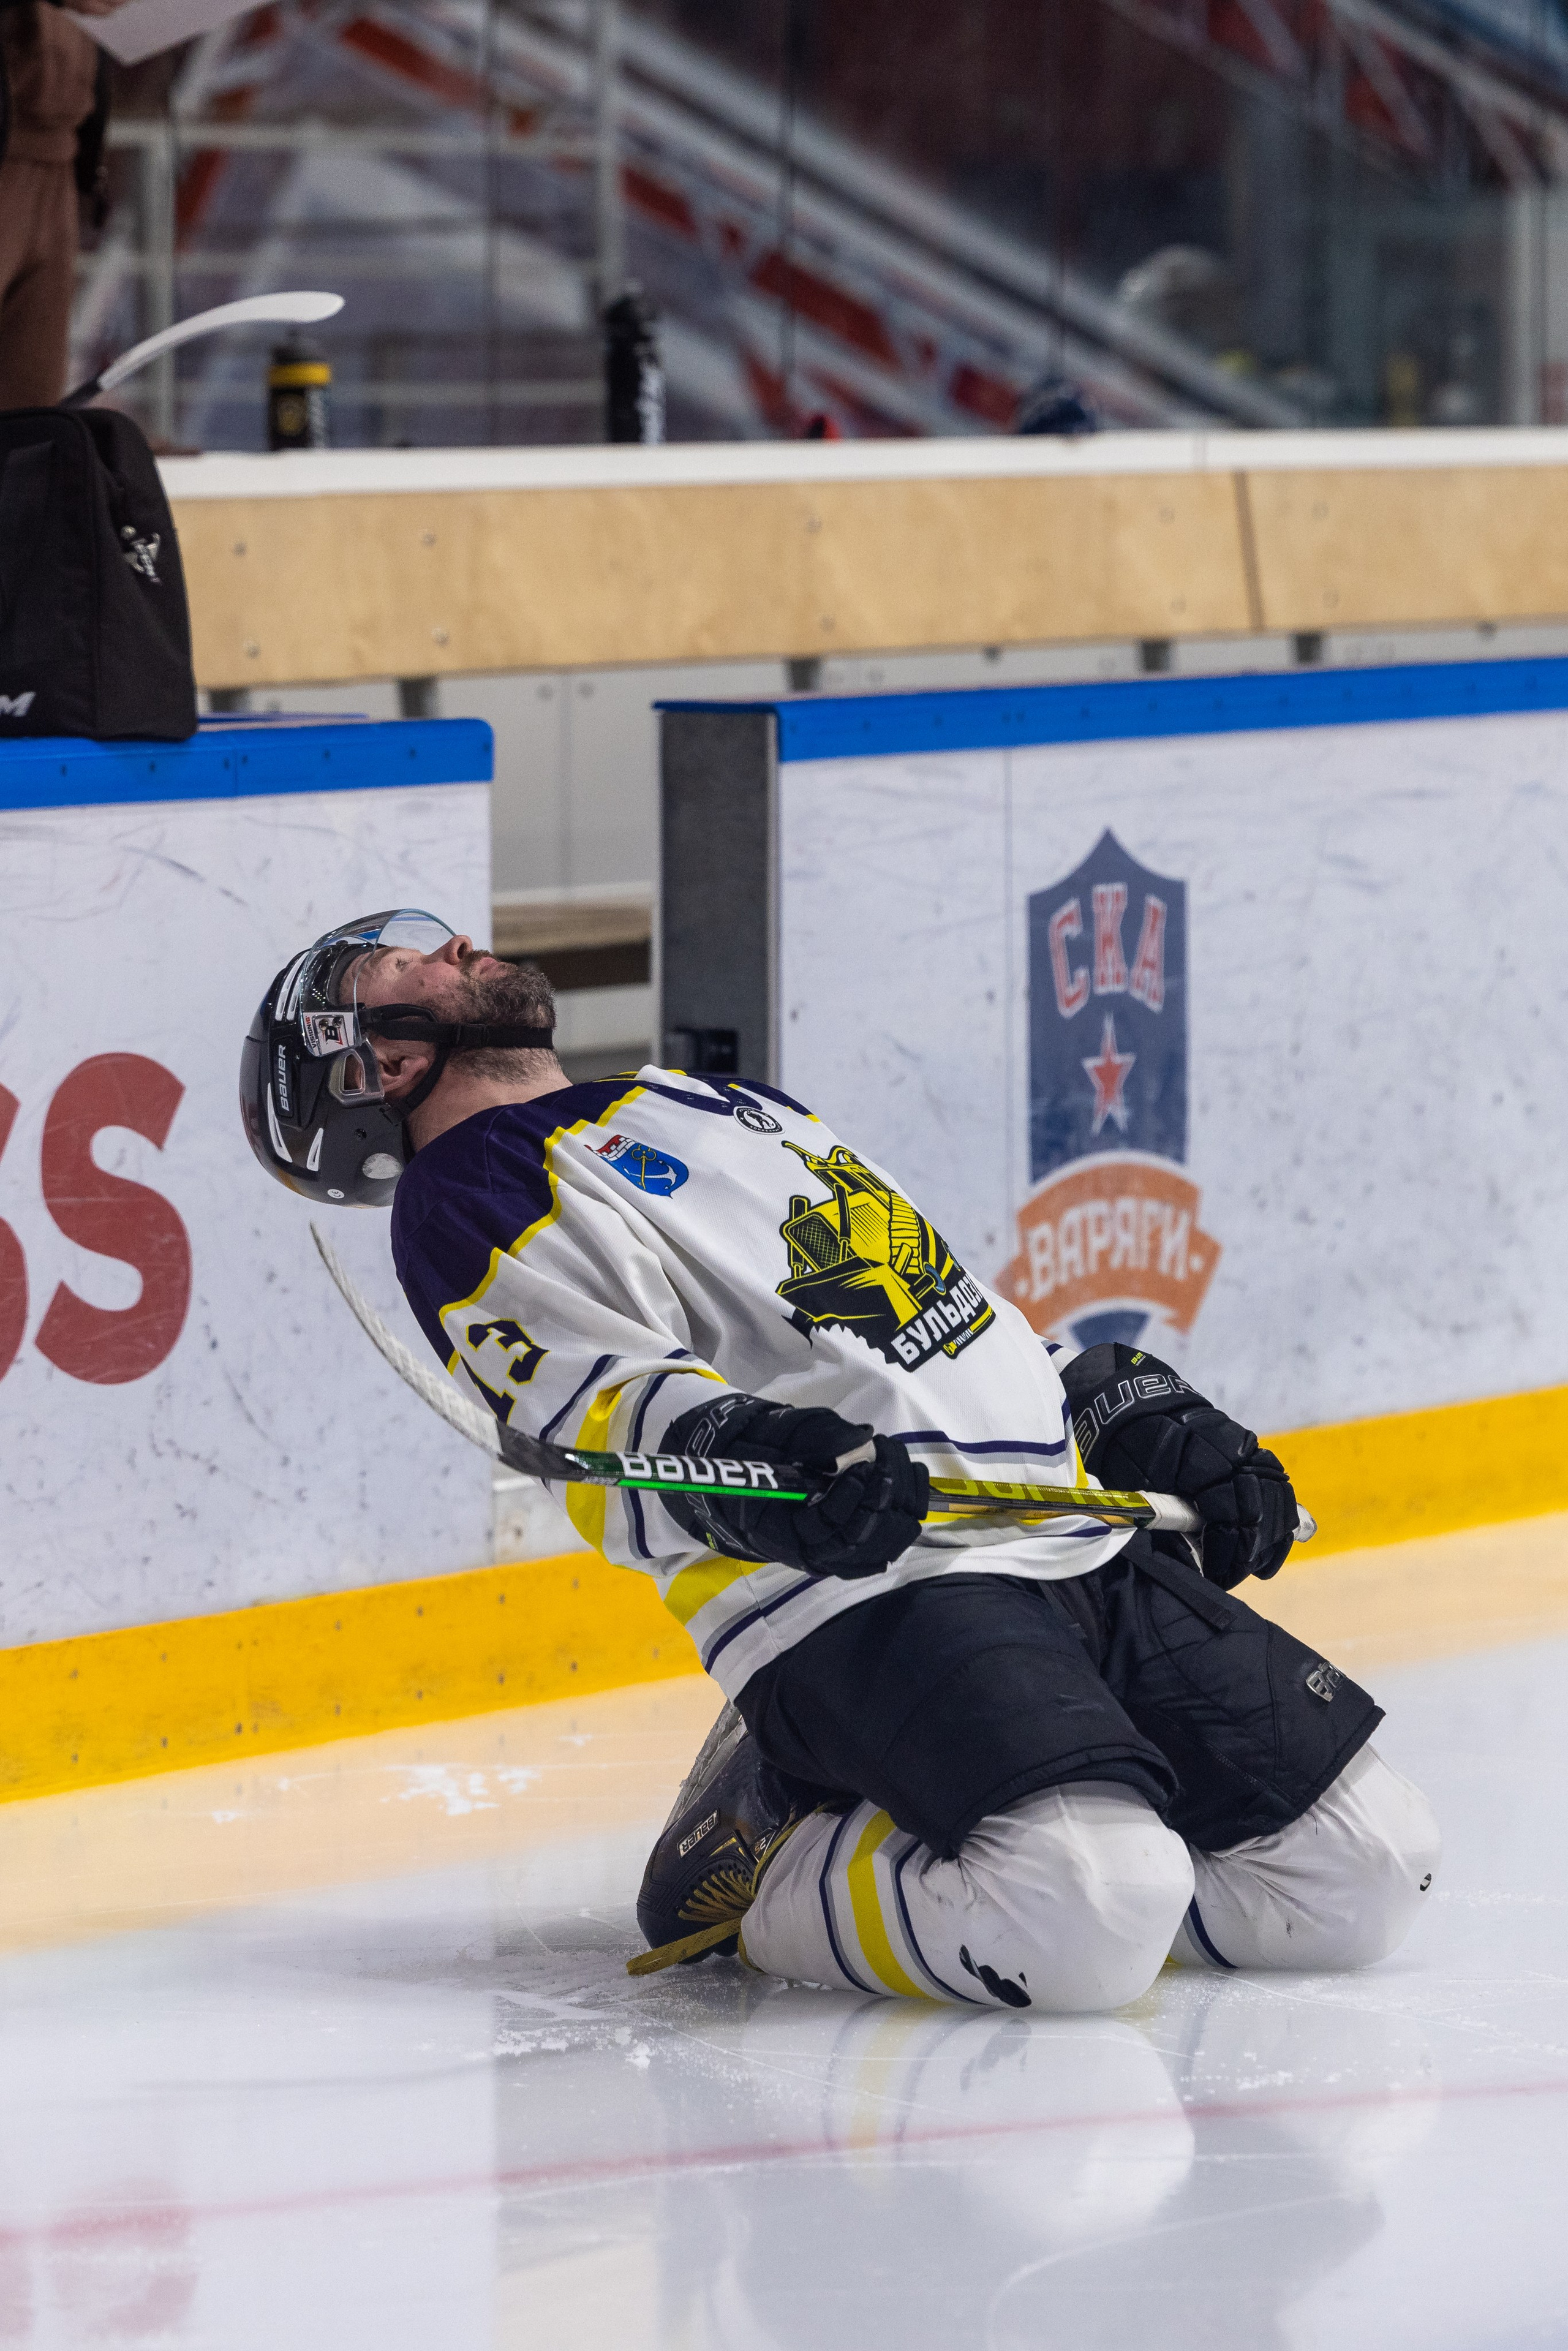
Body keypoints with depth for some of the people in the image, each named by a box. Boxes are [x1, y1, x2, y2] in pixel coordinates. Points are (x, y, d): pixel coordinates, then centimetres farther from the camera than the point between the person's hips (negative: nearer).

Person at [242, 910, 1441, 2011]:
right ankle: (782, 1877, -3)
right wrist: (742, 1461, -31)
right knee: (1088, 1928, -31)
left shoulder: (709, 1102, 29)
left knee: (1368, 1870, -1)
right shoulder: (468, 1205, 4)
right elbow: (612, 1413, -12)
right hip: (864, 1594, -8)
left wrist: (1140, 1419, 23)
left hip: (1082, 1546, 8)